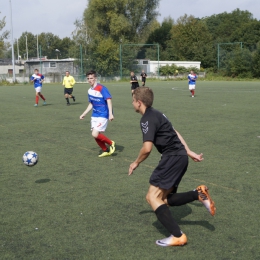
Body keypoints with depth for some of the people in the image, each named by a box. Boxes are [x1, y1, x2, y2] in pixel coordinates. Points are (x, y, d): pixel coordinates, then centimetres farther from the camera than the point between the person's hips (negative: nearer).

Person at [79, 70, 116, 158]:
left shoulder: (101, 88, -15)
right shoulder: (90, 90, 8)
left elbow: (109, 100, -20)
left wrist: (110, 114, -28)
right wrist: (84, 114, 19)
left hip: (103, 115, -8)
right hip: (94, 115, 8)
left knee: (95, 134, -16)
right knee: (95, 135, 5)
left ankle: (111, 143, 6)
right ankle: (105, 151, 25)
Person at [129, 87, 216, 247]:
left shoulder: (147, 119, -13)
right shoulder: (155, 114, 18)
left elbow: (147, 149, -21)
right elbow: (175, 133, 23)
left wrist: (136, 163, -2)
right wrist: (189, 152, 27)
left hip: (173, 157, -10)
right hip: (180, 156, 10)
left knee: (153, 197, -7)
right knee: (164, 199, 11)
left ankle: (177, 236, -9)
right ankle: (199, 194, -1)